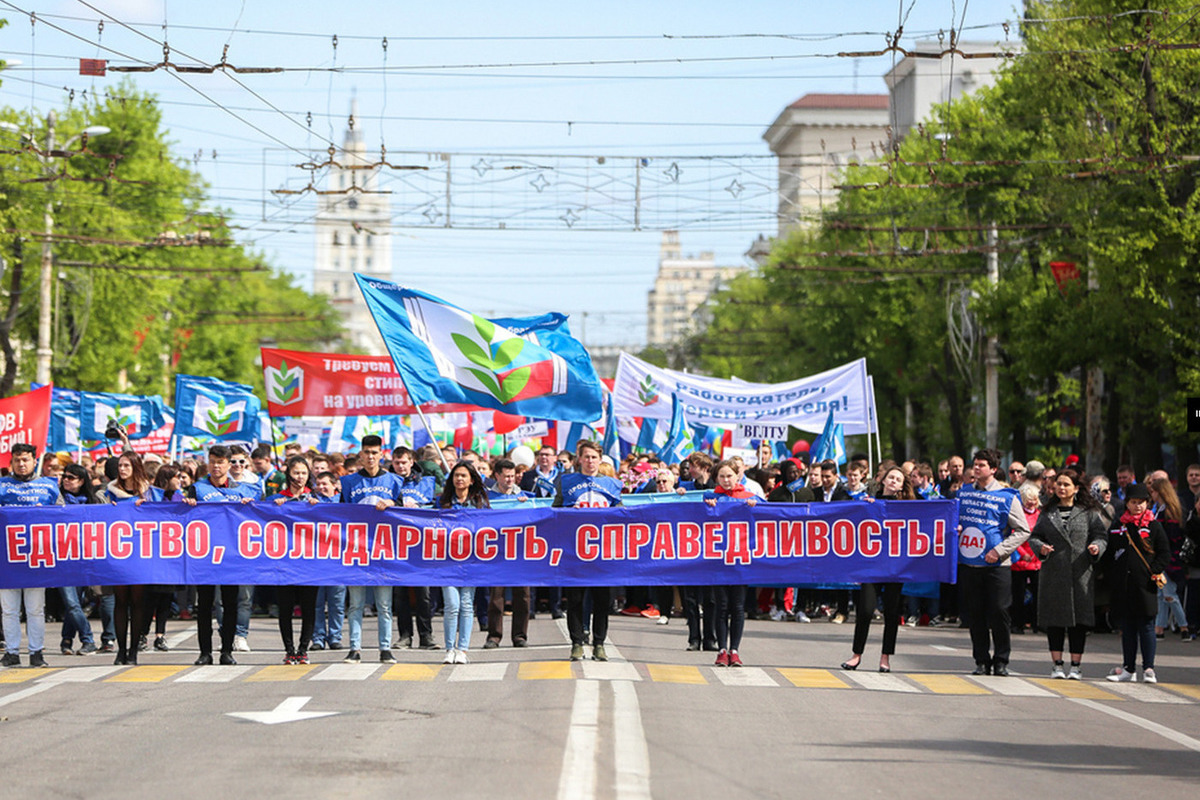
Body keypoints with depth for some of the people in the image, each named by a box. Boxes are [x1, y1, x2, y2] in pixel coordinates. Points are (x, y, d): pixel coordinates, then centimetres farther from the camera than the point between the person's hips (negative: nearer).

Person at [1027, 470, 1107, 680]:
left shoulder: (1089, 513, 7)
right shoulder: (1047, 513, 13)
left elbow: (1101, 535, 5)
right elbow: (1034, 536, 13)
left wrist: (1097, 547, -16)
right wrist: (1041, 547, -8)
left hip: (1081, 574, -2)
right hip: (1053, 573, 2)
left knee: (1079, 619, -2)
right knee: (1054, 619, 2)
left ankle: (1076, 666, 5)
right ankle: (1057, 664, 10)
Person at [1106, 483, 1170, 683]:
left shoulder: (1154, 526, 2)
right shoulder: (1118, 526, 11)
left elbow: (1165, 552, 3)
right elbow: (1110, 552, 15)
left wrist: (1155, 571, -10)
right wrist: (1111, 580, 8)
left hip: (1145, 585, -3)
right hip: (1123, 584, 3)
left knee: (1146, 626, -2)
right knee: (1127, 627, 8)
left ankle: (1148, 668, 3)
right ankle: (1128, 668, 13)